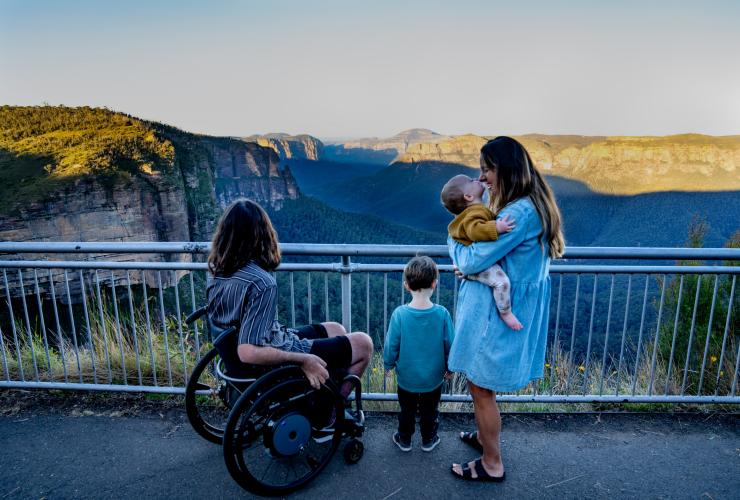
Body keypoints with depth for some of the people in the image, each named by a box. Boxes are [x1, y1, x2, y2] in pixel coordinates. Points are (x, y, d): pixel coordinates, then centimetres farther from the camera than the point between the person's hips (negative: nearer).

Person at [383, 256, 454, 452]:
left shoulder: (400, 314, -22)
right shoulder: (442, 314, -19)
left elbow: (391, 345, -11)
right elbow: (450, 345, -8)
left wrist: (388, 365, 7)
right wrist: (449, 367, 10)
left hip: (406, 377, 0)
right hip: (433, 378, 1)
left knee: (407, 410, 22)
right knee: (430, 411, 23)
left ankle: (404, 440, 39)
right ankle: (428, 440, 40)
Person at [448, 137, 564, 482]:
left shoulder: (520, 212, -26)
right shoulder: (529, 205, 7)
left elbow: (471, 262, -24)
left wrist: (454, 241, -3)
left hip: (497, 313, -10)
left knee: (481, 388, 7)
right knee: (483, 384, 25)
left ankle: (491, 465, 26)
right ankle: (484, 436, 46)